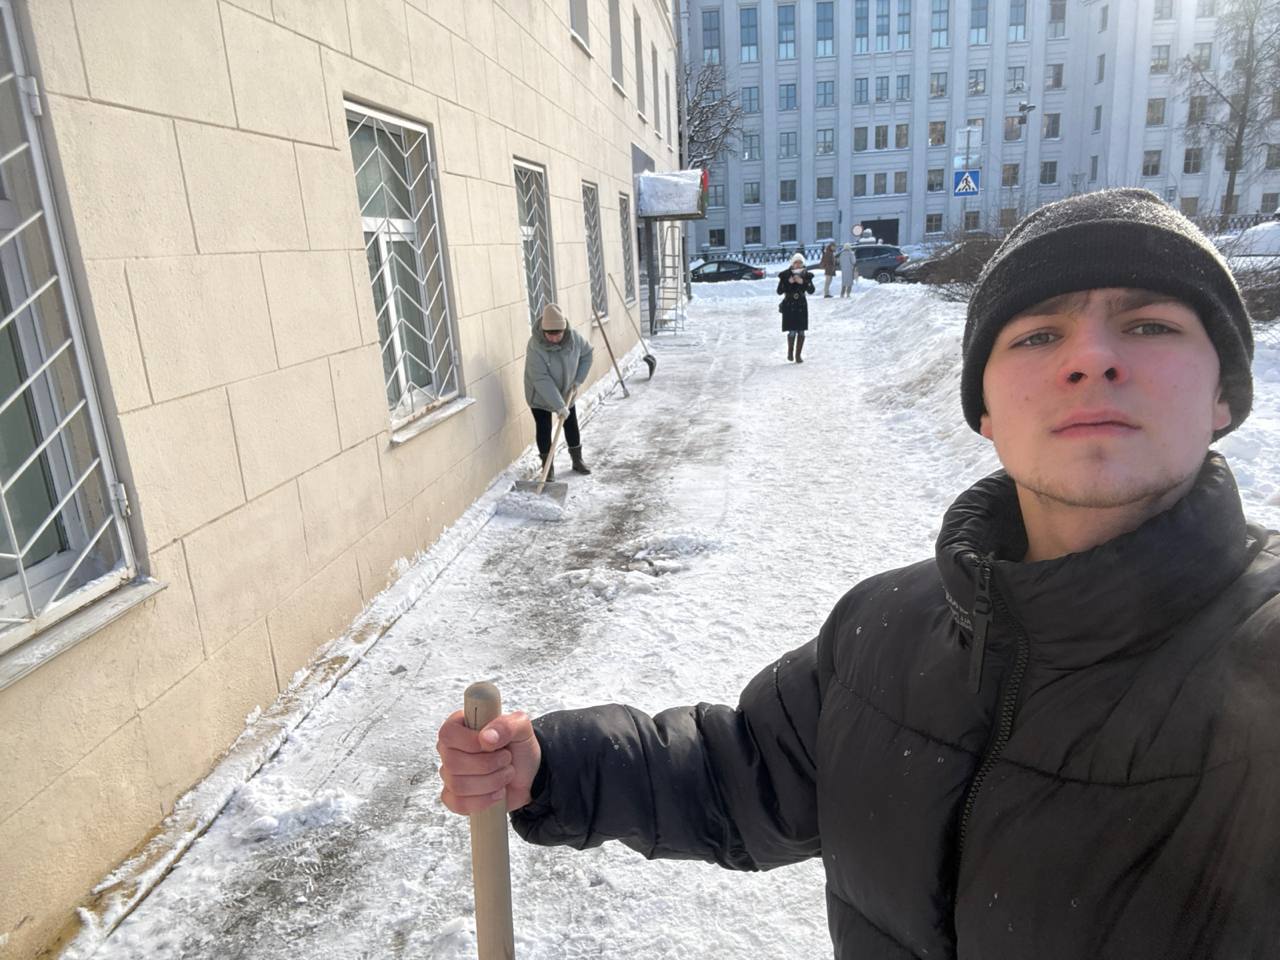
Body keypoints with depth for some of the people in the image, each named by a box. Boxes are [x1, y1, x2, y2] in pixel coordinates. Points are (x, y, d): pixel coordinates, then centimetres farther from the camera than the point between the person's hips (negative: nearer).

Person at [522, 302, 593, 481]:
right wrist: (559, 406, -35)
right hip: (540, 397, -4)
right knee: (544, 430, 2)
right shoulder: (535, 347, -33)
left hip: (566, 393, 4)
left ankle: (577, 460, 33)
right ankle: (548, 466, 17)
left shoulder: (574, 337, -20)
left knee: (571, 425, 15)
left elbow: (587, 354, 1)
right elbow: (542, 381, -34)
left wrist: (578, 379, -7)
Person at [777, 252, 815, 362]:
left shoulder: (806, 275, 2)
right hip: (789, 305, -2)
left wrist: (803, 282, -20)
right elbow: (779, 291, -6)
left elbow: (811, 290, -6)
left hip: (801, 305, 2)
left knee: (801, 332, 0)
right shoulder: (785, 274, -3)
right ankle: (790, 351, 18)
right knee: (792, 332, -8)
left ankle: (798, 354, 11)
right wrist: (788, 282, -19)